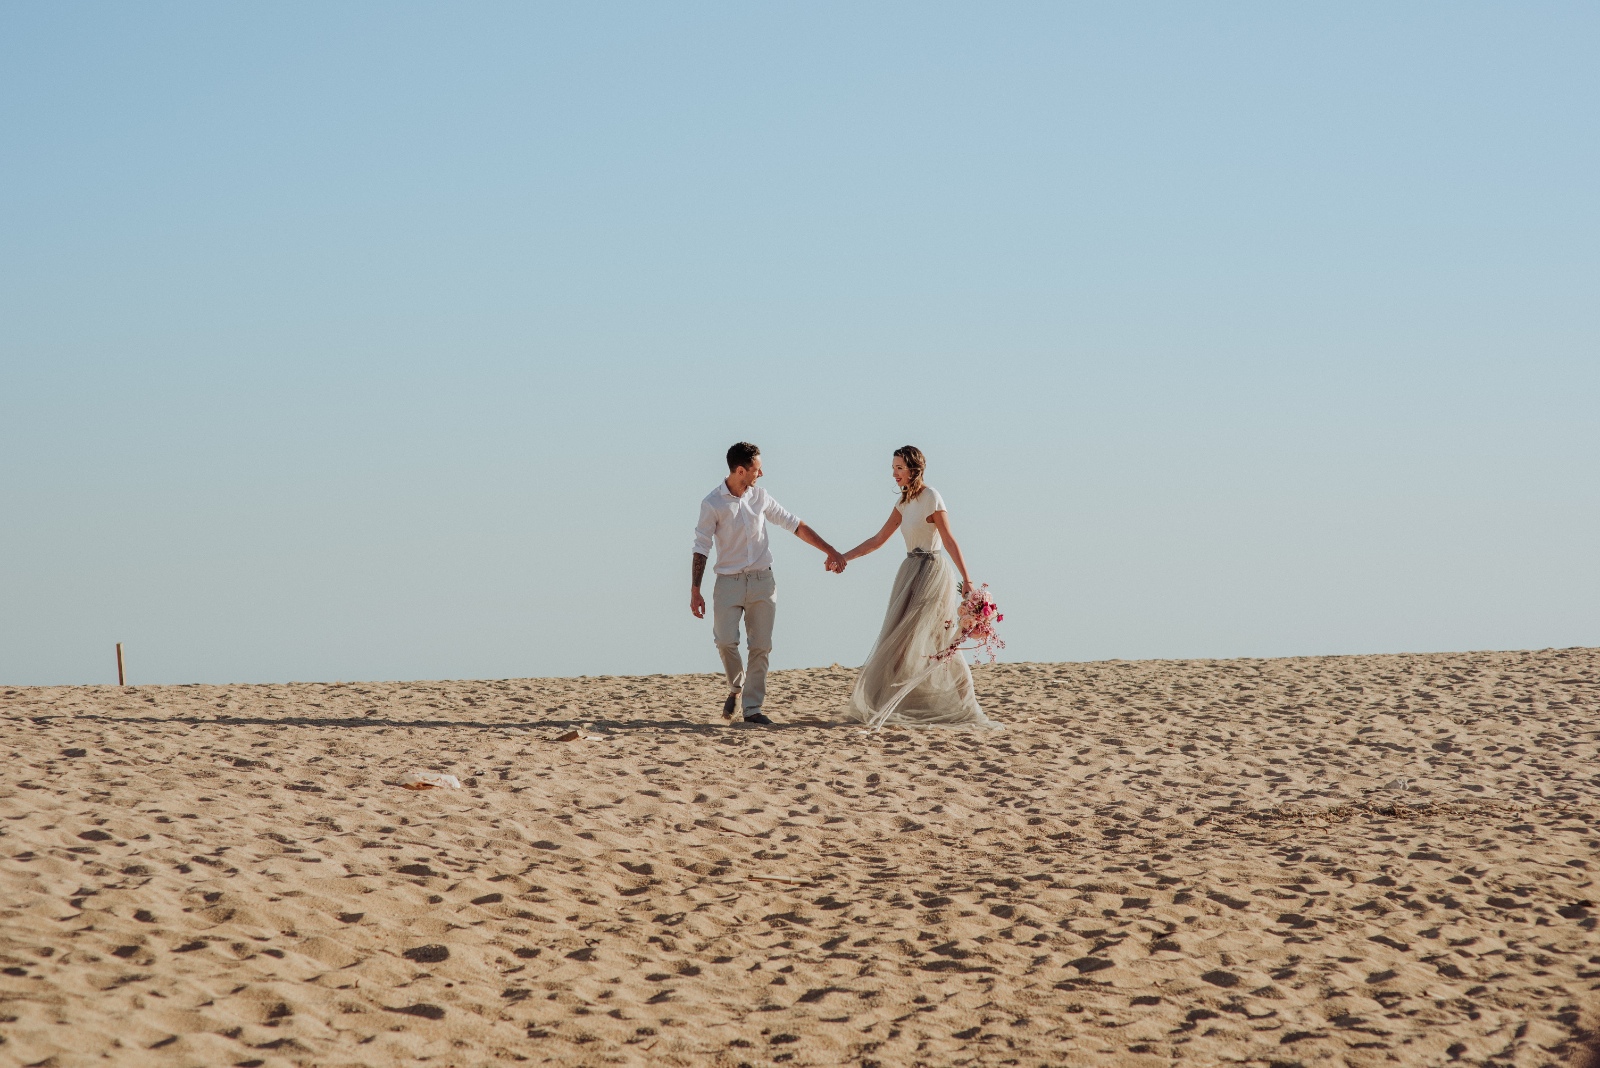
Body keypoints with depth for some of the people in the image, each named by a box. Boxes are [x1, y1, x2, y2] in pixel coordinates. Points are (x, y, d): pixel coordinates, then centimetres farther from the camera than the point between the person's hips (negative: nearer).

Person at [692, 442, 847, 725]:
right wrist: (695, 591, -7)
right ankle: (736, 688, 11)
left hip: (762, 581, 3)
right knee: (725, 640, -16)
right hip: (729, 582, -3)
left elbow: (796, 525, 13)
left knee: (761, 646, -1)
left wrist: (831, 551, 10)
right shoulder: (712, 503, -6)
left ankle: (752, 707, 5)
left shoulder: (760, 497, 5)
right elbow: (701, 548, -4)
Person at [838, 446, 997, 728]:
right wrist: (843, 558, 14)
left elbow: (949, 541, -15)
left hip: (932, 571, -8)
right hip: (911, 572, 8)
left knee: (911, 637, -8)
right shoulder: (904, 503, 12)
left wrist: (966, 578, -19)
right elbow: (878, 540, 17)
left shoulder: (931, 498, -11)